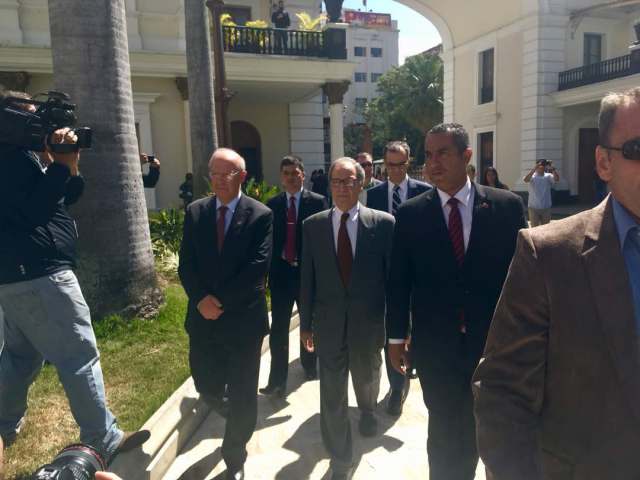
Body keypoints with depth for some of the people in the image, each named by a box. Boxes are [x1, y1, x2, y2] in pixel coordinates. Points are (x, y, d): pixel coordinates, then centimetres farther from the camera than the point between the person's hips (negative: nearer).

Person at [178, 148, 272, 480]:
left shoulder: (261, 215, -7)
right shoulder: (195, 211, 4)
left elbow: (258, 267, -14)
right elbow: (186, 264, 2)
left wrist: (221, 300, -16)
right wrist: (201, 300, -13)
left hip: (243, 318, -3)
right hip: (203, 317, 3)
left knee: (243, 396, 7)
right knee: (207, 387, 14)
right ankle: (231, 413, 50)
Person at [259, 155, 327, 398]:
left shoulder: (318, 202, -4)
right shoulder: (272, 204, 3)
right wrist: (268, 270, -2)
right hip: (281, 272, 1)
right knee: (278, 329, -1)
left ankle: (309, 364, 39)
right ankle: (277, 380, 6)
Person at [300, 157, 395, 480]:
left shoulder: (383, 223, -9)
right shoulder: (313, 225, -2)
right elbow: (307, 278, 1)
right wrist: (306, 323, 4)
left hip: (369, 321, 0)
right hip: (329, 323, 0)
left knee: (366, 377, 25)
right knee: (332, 395, 6)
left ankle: (367, 410, 60)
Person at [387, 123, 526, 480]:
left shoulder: (507, 206, -5)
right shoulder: (410, 213, -4)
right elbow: (399, 281, 0)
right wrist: (397, 337, 3)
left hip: (492, 343, 1)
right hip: (435, 345, 0)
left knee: (474, 429, 17)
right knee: (444, 430, 14)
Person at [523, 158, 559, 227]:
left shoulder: (548, 176, 0)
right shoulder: (532, 176, -5)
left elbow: (557, 179, -18)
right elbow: (525, 180, -26)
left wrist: (553, 169, -32)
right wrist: (534, 169, -36)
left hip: (546, 207, 2)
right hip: (533, 207, -2)